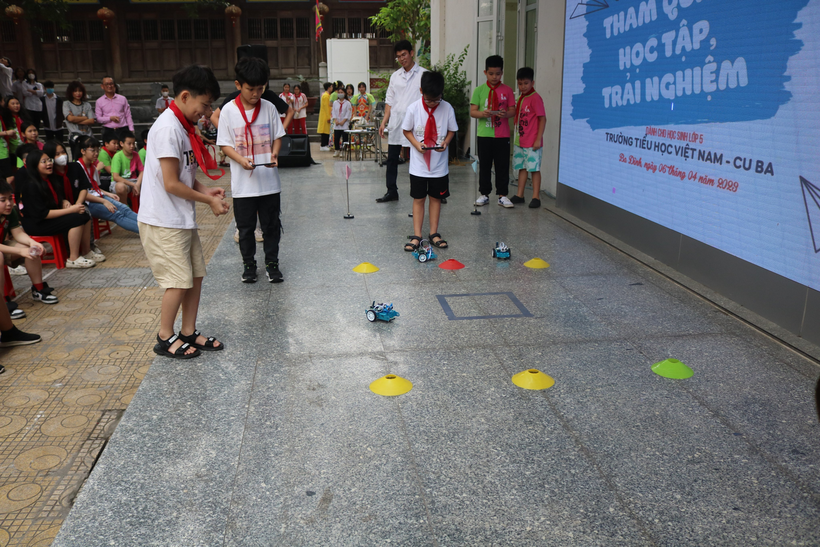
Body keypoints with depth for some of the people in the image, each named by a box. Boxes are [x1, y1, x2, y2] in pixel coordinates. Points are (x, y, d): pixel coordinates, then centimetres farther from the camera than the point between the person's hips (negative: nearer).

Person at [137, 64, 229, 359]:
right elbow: (171, 183, -21)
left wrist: (205, 190, 0)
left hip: (182, 218, 9)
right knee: (179, 281, -2)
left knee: (195, 274, 12)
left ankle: (189, 332, 24)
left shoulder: (182, 126, 11)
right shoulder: (168, 128, -20)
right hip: (163, 221, -9)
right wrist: (209, 201, -12)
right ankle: (165, 338, 15)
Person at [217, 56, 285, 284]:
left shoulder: (269, 108, 0)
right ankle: (248, 264, 27)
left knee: (271, 225, 10)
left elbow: (278, 137, 7)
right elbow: (225, 145, -3)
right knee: (245, 227, 10)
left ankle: (272, 263, 25)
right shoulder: (229, 111, -5)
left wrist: (274, 154, -12)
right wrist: (242, 160, -20)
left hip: (269, 180, 1)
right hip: (242, 182, -1)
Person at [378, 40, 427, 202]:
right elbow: (389, 101, 17)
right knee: (391, 160, 7)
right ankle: (391, 191, 17)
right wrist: (384, 122, 8)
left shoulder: (423, 74, 1)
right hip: (395, 123, 5)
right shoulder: (395, 76, 15)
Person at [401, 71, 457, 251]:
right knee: (418, 198, 5)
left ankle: (434, 233, 22)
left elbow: (452, 130, 5)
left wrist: (445, 142, -15)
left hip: (439, 163, 1)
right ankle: (416, 235, 12)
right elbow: (406, 130, 1)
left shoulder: (447, 108, -7)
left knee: (436, 197, 11)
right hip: (418, 163, -1)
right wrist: (416, 144, -16)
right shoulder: (413, 109, -10)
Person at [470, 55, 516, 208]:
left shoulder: (507, 90, 5)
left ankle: (502, 195, 10)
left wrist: (506, 114, -19)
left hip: (502, 135, 0)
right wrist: (482, 113, -21)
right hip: (484, 134, 0)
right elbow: (472, 111, -1)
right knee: (484, 165, 7)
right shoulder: (479, 90, 4)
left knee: (502, 166, 2)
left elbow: (513, 110, 3)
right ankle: (484, 194, 17)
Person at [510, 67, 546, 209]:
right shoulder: (520, 98, 12)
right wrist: (517, 138, 14)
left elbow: (542, 119, -14)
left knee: (534, 169, -3)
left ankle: (536, 197, 2)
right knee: (521, 167, 13)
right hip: (520, 141, 8)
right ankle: (520, 195, 21)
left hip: (532, 142, -8)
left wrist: (538, 139, -17)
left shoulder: (535, 98, -12)